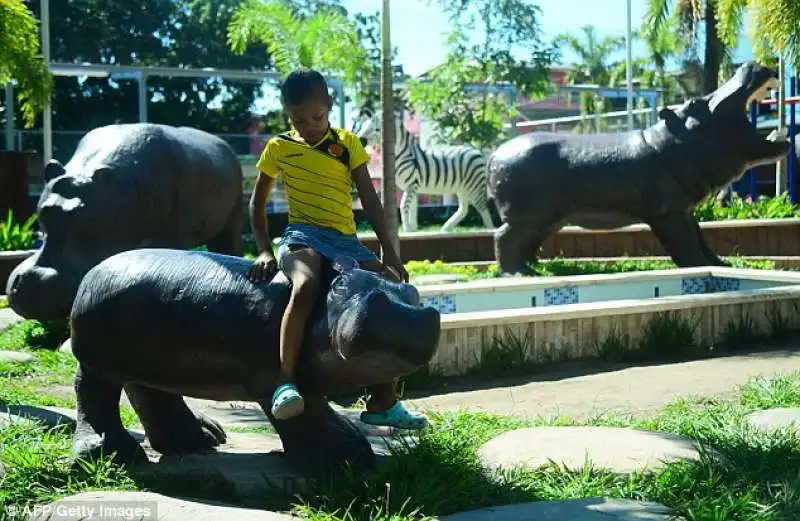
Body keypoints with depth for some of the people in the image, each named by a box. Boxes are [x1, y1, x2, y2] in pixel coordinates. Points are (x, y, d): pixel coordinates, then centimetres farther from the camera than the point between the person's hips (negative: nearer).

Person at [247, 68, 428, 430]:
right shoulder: (278, 147, 5)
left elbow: (370, 201, 5)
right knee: (305, 285, -39)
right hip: (302, 236, -3)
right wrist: (264, 250, -1)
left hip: (346, 240, 3)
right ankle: (285, 382, -35)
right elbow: (257, 204, 12)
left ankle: (382, 402, 0)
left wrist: (389, 253, -3)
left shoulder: (348, 144, 8)